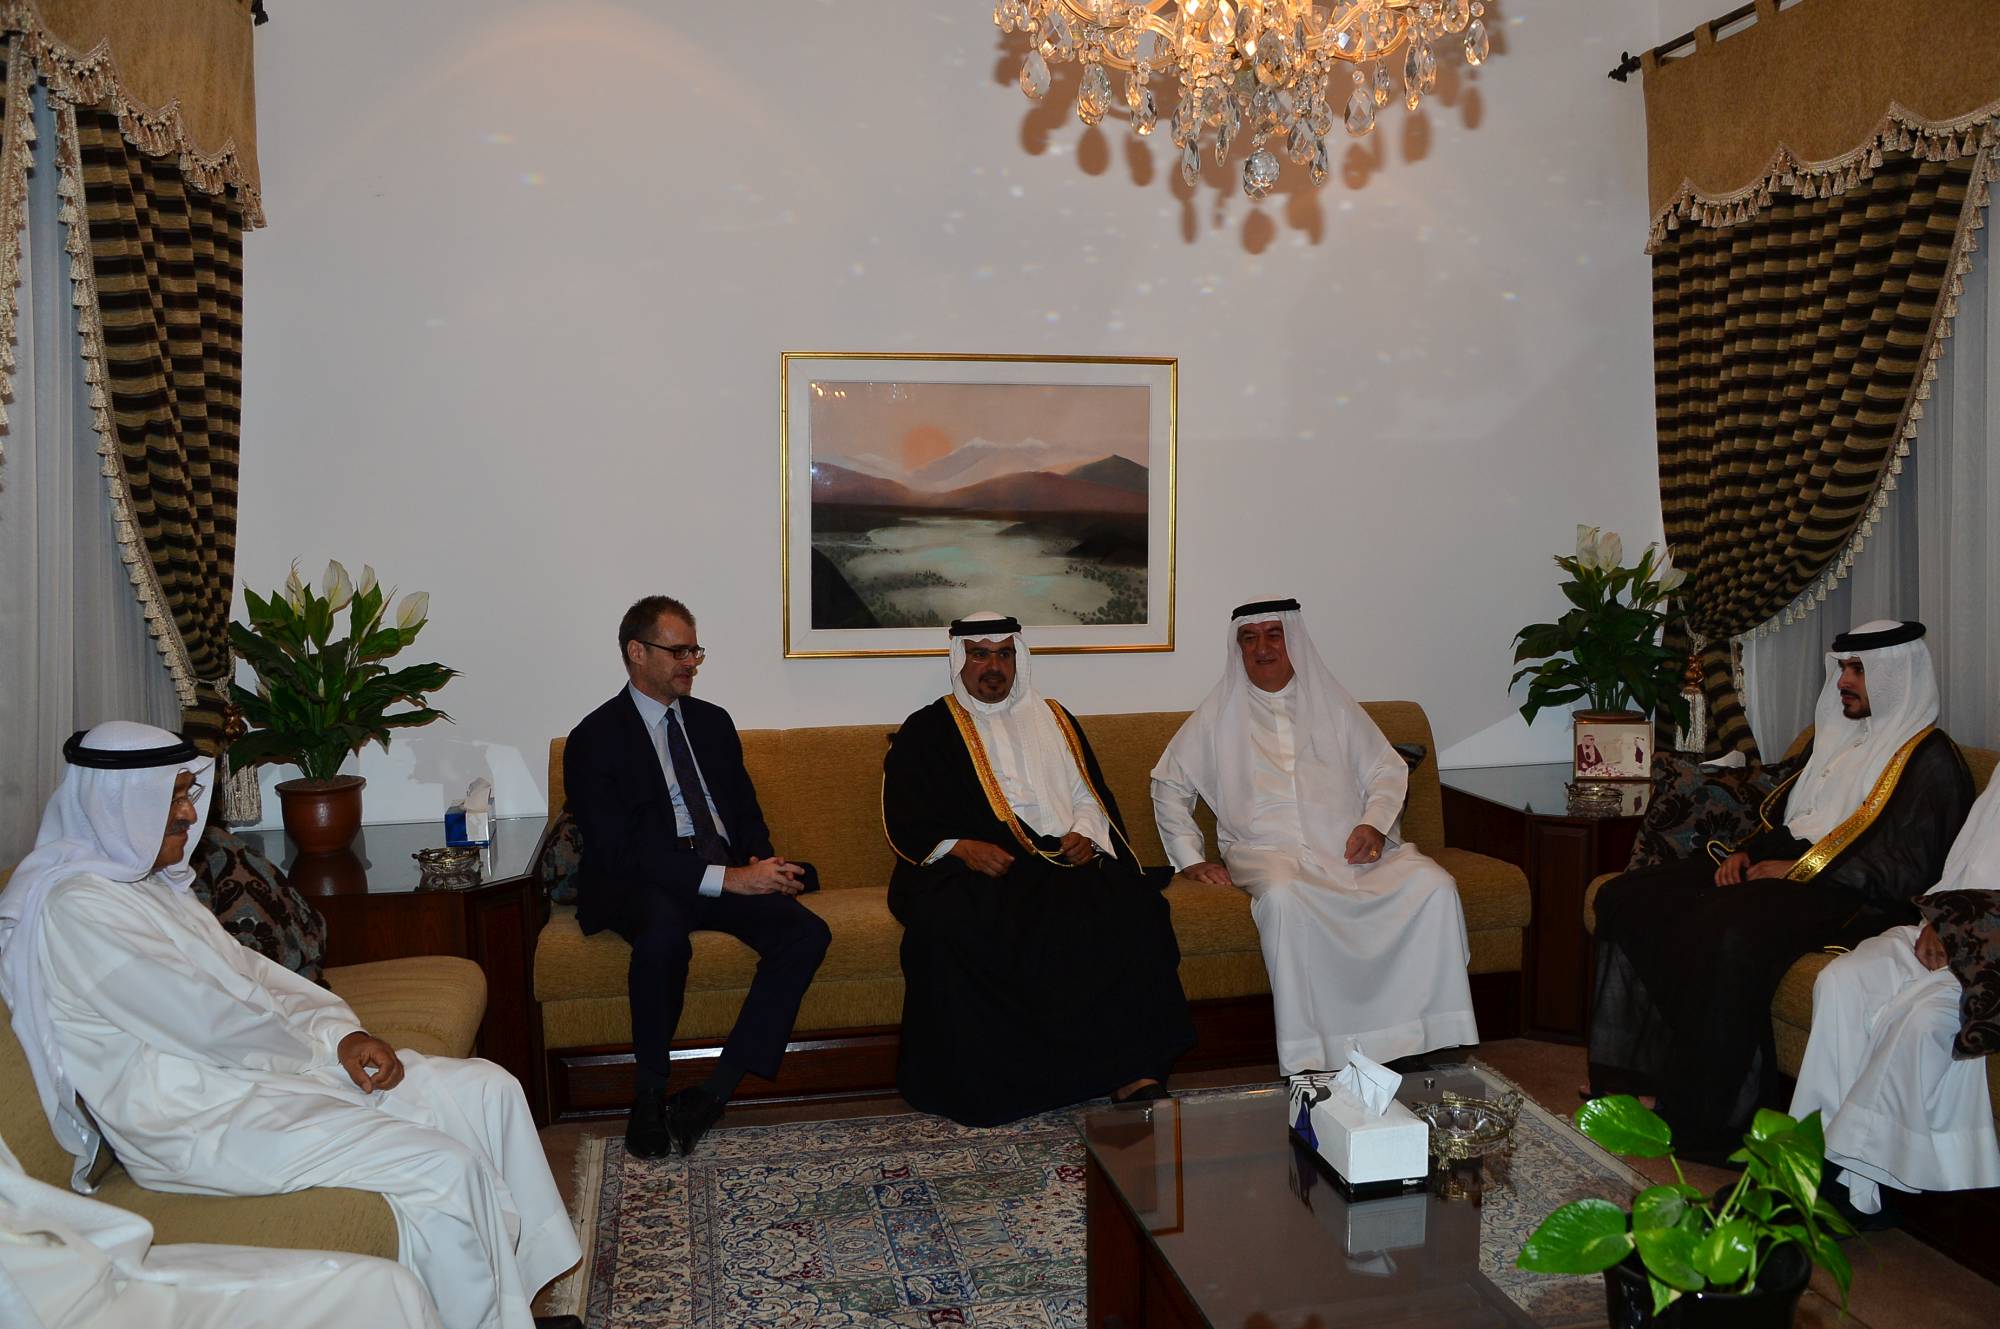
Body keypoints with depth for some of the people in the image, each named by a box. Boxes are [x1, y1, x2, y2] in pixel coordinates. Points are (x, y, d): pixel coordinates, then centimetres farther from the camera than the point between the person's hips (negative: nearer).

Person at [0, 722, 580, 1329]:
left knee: (489, 1090, 0)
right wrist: (324, 1048, -6)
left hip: (246, 1062, 10)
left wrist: (343, 1032, -1)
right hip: (198, 1121, -10)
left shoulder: (146, 878, 13)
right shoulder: (73, 907, -18)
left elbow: (247, 970, 14)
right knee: (441, 1165, -24)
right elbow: (211, 1024, -22)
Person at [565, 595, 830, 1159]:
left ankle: (714, 1092, -20)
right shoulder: (595, 738, -4)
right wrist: (726, 878, -23)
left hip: (729, 874, 5)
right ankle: (651, 1094, -17)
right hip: (642, 885, -5)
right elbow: (616, 849, -14)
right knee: (663, 933, -40)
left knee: (807, 932, -22)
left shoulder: (712, 721, 16)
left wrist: (761, 865, -6)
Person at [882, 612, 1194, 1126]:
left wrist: (1084, 834, -2)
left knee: (1130, 905, -29)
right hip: (966, 869, -2)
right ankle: (982, 1087, -25)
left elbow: (1092, 796, 20)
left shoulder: (1053, 720, 26)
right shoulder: (926, 731, 15)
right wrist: (960, 847, -13)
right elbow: (905, 822, 5)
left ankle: (1131, 1069, -28)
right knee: (946, 926, -36)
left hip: (1060, 861, 2)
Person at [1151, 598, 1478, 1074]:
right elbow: (1169, 784, 16)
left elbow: (1388, 770, 17)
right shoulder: (1219, 715, 14)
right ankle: (1307, 1062, -34)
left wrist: (1374, 823, -4)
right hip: (1268, 853, -2)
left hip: (1350, 847, 3)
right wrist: (1190, 858, 5)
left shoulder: (1334, 704, 18)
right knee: (1284, 897, -38)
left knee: (1434, 885, -25)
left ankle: (1431, 1037, -19)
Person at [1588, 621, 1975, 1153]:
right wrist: (1745, 853, 8)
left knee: (1728, 934, -39)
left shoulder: (1930, 762, -3)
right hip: (1780, 869, 9)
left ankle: (1711, 1118, -26)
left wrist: (1799, 871, -15)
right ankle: (1633, 1065, -9)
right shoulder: (1840, 736, 23)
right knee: (1625, 898, -10)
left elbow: (1904, 870, -13)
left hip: (1844, 899, -9)